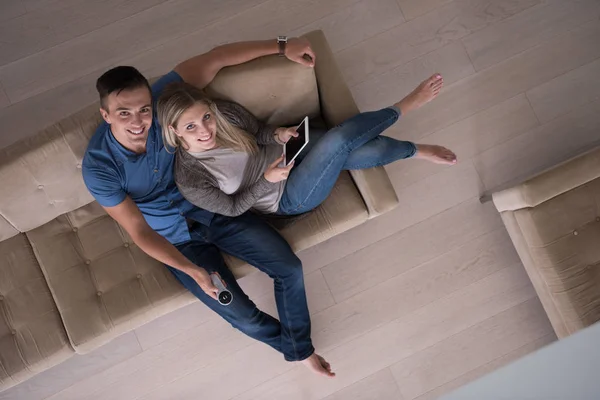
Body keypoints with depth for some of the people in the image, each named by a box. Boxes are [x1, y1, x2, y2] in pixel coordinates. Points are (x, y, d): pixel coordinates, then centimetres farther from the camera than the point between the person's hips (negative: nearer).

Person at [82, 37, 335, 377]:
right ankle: (287, 341, 25)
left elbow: (216, 59, -14)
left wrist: (281, 47, -16)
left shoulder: (161, 99, -22)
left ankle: (300, 349, 22)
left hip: (215, 210, 3)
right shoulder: (98, 168, -26)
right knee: (244, 316, -9)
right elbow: (139, 232, -20)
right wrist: (192, 270, -30)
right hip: (176, 241, -2)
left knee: (290, 267, -3)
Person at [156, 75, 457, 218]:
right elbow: (233, 208, -14)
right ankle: (401, 108, 1)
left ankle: (416, 151, 19)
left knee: (373, 151, -14)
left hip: (289, 152, 4)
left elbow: (259, 132, 3)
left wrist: (278, 135, -20)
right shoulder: (189, 182, -26)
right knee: (340, 139, -26)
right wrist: (267, 180, -28)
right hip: (288, 199, -4)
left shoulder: (225, 113, -16)